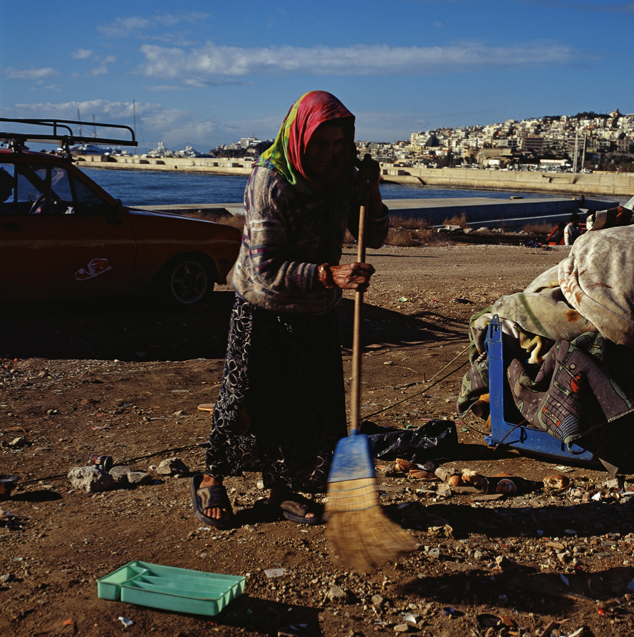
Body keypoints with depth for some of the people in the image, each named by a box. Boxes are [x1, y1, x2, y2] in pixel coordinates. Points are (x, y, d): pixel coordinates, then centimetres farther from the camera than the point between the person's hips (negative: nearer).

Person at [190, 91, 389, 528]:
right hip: (264, 312, -5)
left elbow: (374, 237, 4)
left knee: (313, 405, 6)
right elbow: (264, 269, -28)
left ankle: (281, 492, 25)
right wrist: (329, 275, -38)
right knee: (247, 401, 3)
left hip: (317, 314, 6)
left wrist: (371, 191, -14)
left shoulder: (340, 175, -3)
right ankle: (211, 480, 27)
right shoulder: (269, 181, -22)